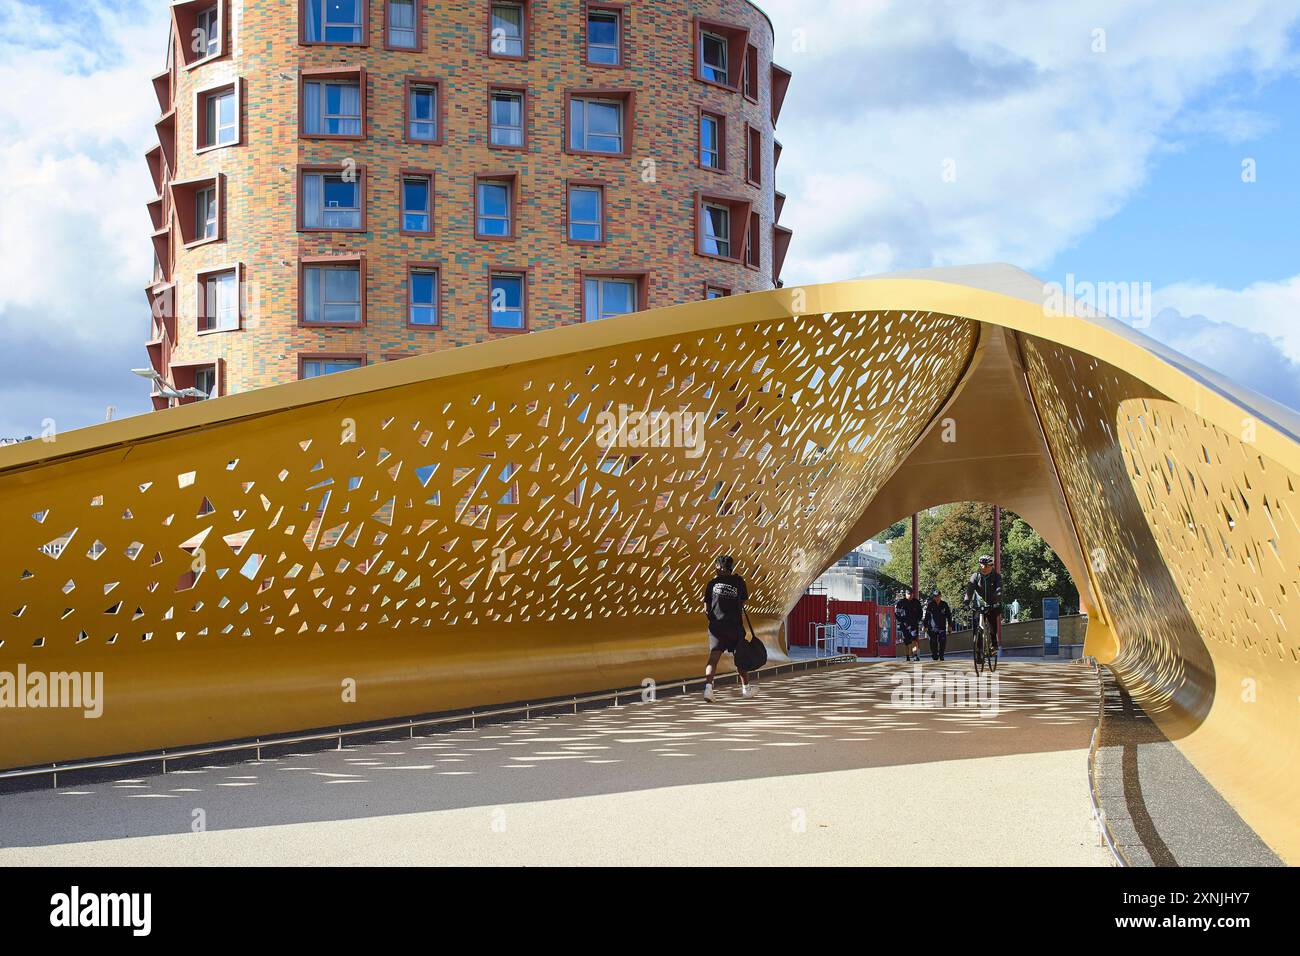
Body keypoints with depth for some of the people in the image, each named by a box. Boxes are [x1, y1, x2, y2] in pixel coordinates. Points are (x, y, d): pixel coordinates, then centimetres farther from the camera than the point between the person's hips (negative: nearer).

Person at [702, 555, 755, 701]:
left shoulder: (712, 582, 3)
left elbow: (706, 608, 3)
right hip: (735, 625, 0)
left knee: (713, 657, -6)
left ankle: (708, 686, -26)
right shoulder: (738, 582, -1)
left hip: (716, 625, 0)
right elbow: (743, 603, 7)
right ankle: (746, 688, 27)